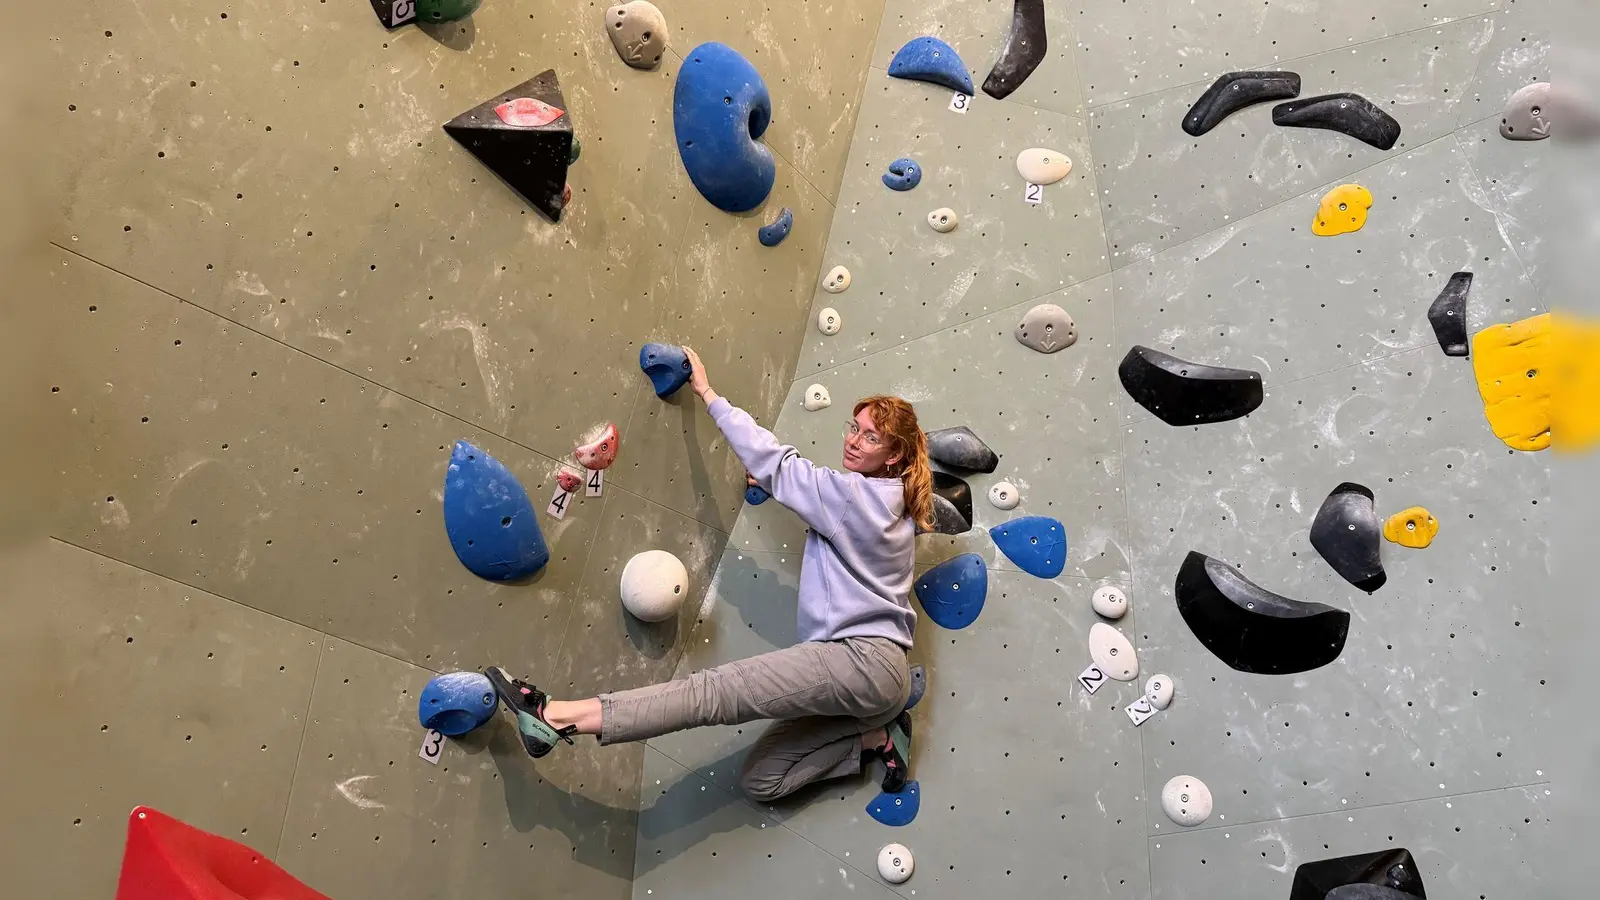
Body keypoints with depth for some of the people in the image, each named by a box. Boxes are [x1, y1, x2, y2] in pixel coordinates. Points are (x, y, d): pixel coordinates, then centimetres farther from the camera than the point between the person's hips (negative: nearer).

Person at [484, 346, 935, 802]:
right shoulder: (886, 502, 18)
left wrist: (708, 394, 4)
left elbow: (774, 461, -4)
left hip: (863, 660, -9)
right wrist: (774, 487, 23)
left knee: (716, 690, -22)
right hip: (869, 672, 9)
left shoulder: (859, 494, -9)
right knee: (760, 780, 8)